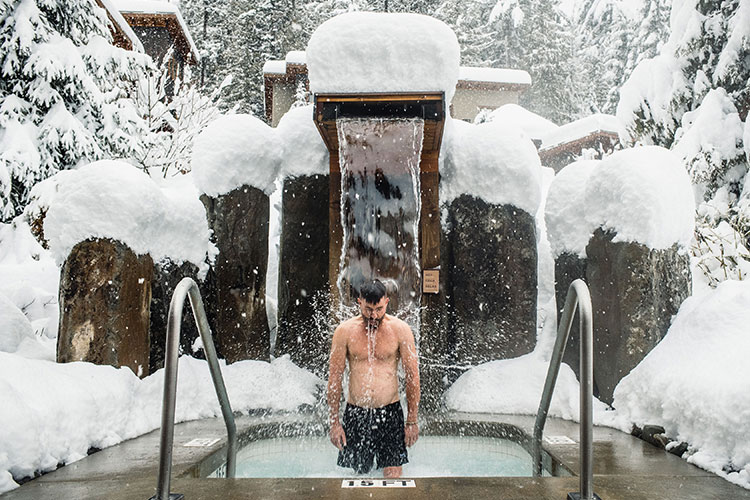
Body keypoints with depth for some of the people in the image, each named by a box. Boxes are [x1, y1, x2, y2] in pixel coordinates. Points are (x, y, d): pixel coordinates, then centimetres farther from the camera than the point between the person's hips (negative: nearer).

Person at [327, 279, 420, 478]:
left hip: (390, 412, -1)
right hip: (355, 413, 1)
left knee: (393, 475, -5)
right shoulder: (345, 331, -3)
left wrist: (412, 421, -2)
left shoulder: (400, 329, -4)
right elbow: (334, 378, 1)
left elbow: (413, 377, -1)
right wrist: (334, 422, 0)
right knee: (358, 475, 9)